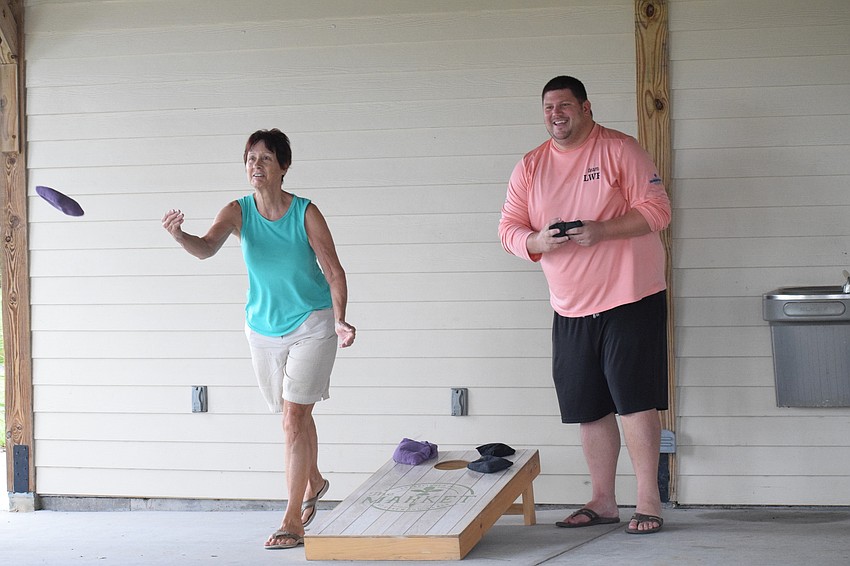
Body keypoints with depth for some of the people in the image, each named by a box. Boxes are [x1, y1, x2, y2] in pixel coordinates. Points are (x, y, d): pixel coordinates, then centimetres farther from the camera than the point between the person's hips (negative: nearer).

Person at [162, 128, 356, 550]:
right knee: (294, 416, 19)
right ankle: (313, 483, 45)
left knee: (294, 417, -12)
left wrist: (340, 321, -24)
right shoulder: (238, 212, -8)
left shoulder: (306, 214, -14)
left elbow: (334, 272, -11)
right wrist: (179, 236, -48)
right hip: (263, 327, 4)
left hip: (311, 325, -4)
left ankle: (292, 520, -9)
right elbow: (207, 247, -26)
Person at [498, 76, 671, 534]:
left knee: (635, 401, -6)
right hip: (570, 308, 5)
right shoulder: (530, 167, 9)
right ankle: (602, 501, 20)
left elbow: (657, 209, -9)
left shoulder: (619, 150, -4)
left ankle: (648, 500, 3)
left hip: (630, 298, -5)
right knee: (589, 409, 9)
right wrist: (537, 242, -14)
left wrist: (602, 231, -21)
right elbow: (509, 229, 8)